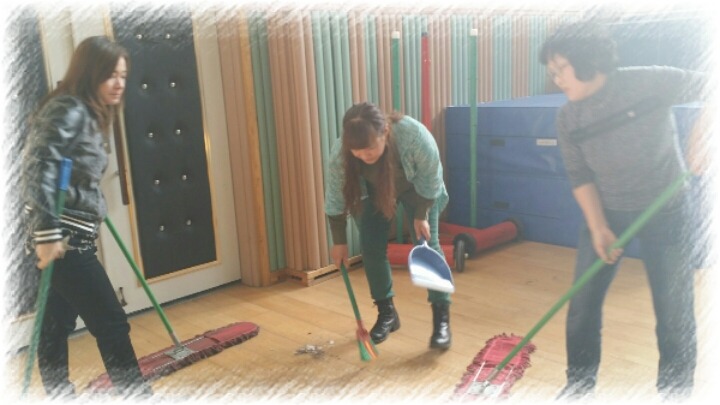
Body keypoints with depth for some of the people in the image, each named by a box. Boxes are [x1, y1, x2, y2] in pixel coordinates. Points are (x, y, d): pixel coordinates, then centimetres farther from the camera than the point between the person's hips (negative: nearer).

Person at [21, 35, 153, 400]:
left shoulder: (87, 114, 15)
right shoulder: (68, 111, -14)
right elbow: (37, 168, -23)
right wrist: (47, 233, -28)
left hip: (69, 237, 9)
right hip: (64, 238, -9)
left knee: (57, 328, 15)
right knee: (112, 325, -4)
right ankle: (138, 397, 6)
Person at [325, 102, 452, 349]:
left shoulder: (414, 135, -41)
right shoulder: (340, 153, -34)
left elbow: (429, 179, -23)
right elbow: (335, 201, -19)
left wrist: (421, 216, -18)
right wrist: (339, 242, -11)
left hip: (418, 188, -2)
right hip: (373, 192, 2)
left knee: (428, 243, -9)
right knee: (371, 247, -5)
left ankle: (442, 318, -4)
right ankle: (386, 312, 12)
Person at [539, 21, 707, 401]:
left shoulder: (649, 82, -18)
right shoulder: (568, 118, -7)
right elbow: (580, 176, -5)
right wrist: (598, 227, -15)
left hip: (666, 214, -3)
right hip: (606, 214, 3)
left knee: (675, 315, 1)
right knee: (582, 306, 5)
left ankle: (675, 394, 23)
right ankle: (579, 386, 26)